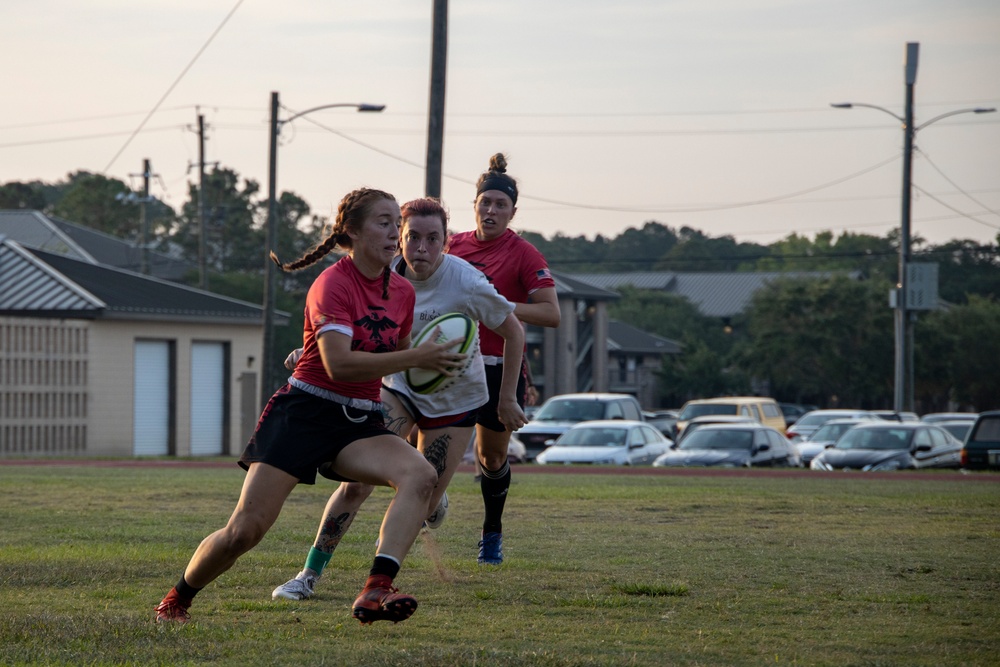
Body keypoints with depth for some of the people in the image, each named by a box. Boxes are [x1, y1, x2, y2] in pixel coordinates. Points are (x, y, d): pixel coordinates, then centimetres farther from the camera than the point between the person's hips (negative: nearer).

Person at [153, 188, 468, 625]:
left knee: (421, 475, -26)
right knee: (245, 530, -9)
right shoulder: (332, 284, -13)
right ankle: (176, 600, 19)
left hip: (360, 424, 6)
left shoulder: (403, 292, 9)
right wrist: (416, 358, -23)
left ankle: (375, 592, -36)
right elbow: (339, 364, -26)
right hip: (304, 413, -6)